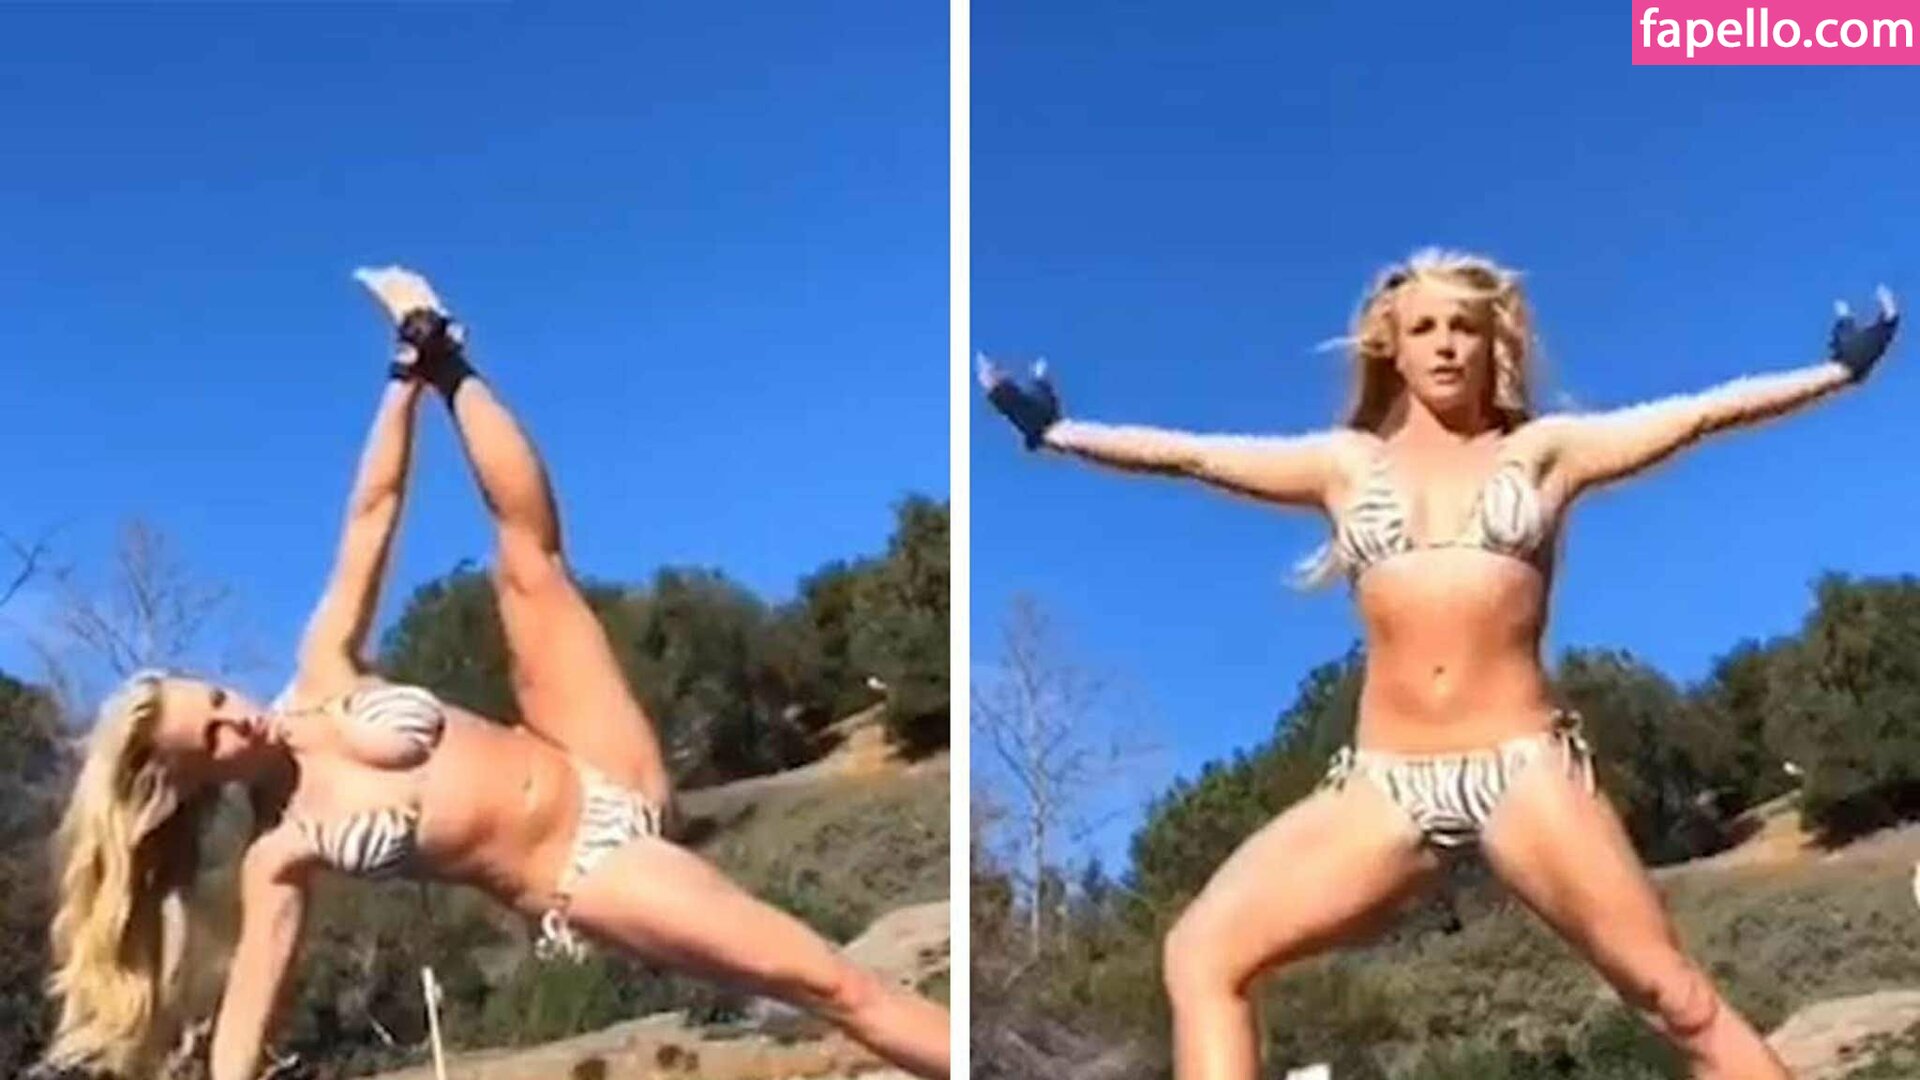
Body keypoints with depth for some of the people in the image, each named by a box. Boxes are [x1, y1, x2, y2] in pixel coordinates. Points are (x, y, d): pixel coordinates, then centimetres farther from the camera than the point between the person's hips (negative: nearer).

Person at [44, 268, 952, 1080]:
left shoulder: (321, 679, 4)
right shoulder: (280, 854, -5)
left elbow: (370, 516, 3)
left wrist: (420, 366, 0)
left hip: (605, 786, 6)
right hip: (582, 881, -6)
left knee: (526, 547, -2)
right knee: (821, 982, -15)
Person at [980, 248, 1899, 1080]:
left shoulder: (1542, 451, 11)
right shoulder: (1348, 463, 15)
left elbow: (1700, 415, 7)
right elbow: (1187, 454, 14)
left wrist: (1836, 370, 3)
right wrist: (1055, 431, 13)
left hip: (1526, 766, -2)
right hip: (1383, 785, 2)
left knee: (1675, 993, -5)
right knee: (1202, 956, -7)